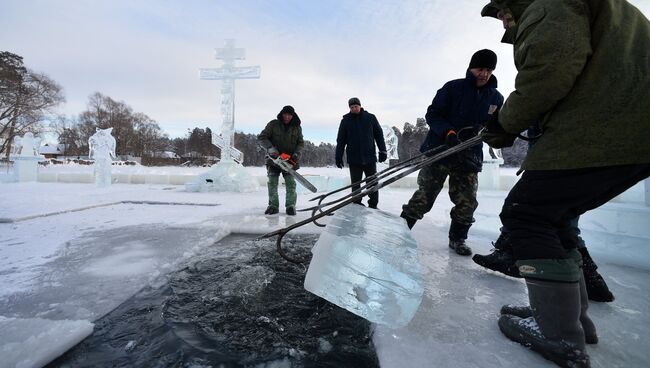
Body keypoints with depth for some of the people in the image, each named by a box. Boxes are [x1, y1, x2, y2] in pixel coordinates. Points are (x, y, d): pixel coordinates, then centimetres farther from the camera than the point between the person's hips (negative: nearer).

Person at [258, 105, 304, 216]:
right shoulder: (273, 124, -1)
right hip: (274, 159, 0)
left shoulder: (297, 127, 6)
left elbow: (301, 143, 10)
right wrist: (270, 148, -18)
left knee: (290, 183, -4)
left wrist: (296, 153, -8)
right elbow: (261, 137, -3)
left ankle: (291, 205, 2)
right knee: (272, 182, 1)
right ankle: (273, 205, 9)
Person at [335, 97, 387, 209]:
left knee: (373, 184, 6)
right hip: (354, 159, 0)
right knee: (355, 184, 6)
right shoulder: (345, 120, 4)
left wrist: (382, 151, 3)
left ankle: (373, 206, 17)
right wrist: (338, 157, 1)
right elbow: (340, 140, 5)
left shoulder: (370, 118, 4)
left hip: (370, 157, 0)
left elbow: (379, 135, 9)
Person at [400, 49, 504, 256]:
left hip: (469, 157, 4)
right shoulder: (453, 88, -2)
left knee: (467, 202, 3)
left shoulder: (496, 98, 12)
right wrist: (448, 132, -22)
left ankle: (457, 238, 23)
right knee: (424, 197, -6)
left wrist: (482, 131, -9)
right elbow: (432, 114, -5)